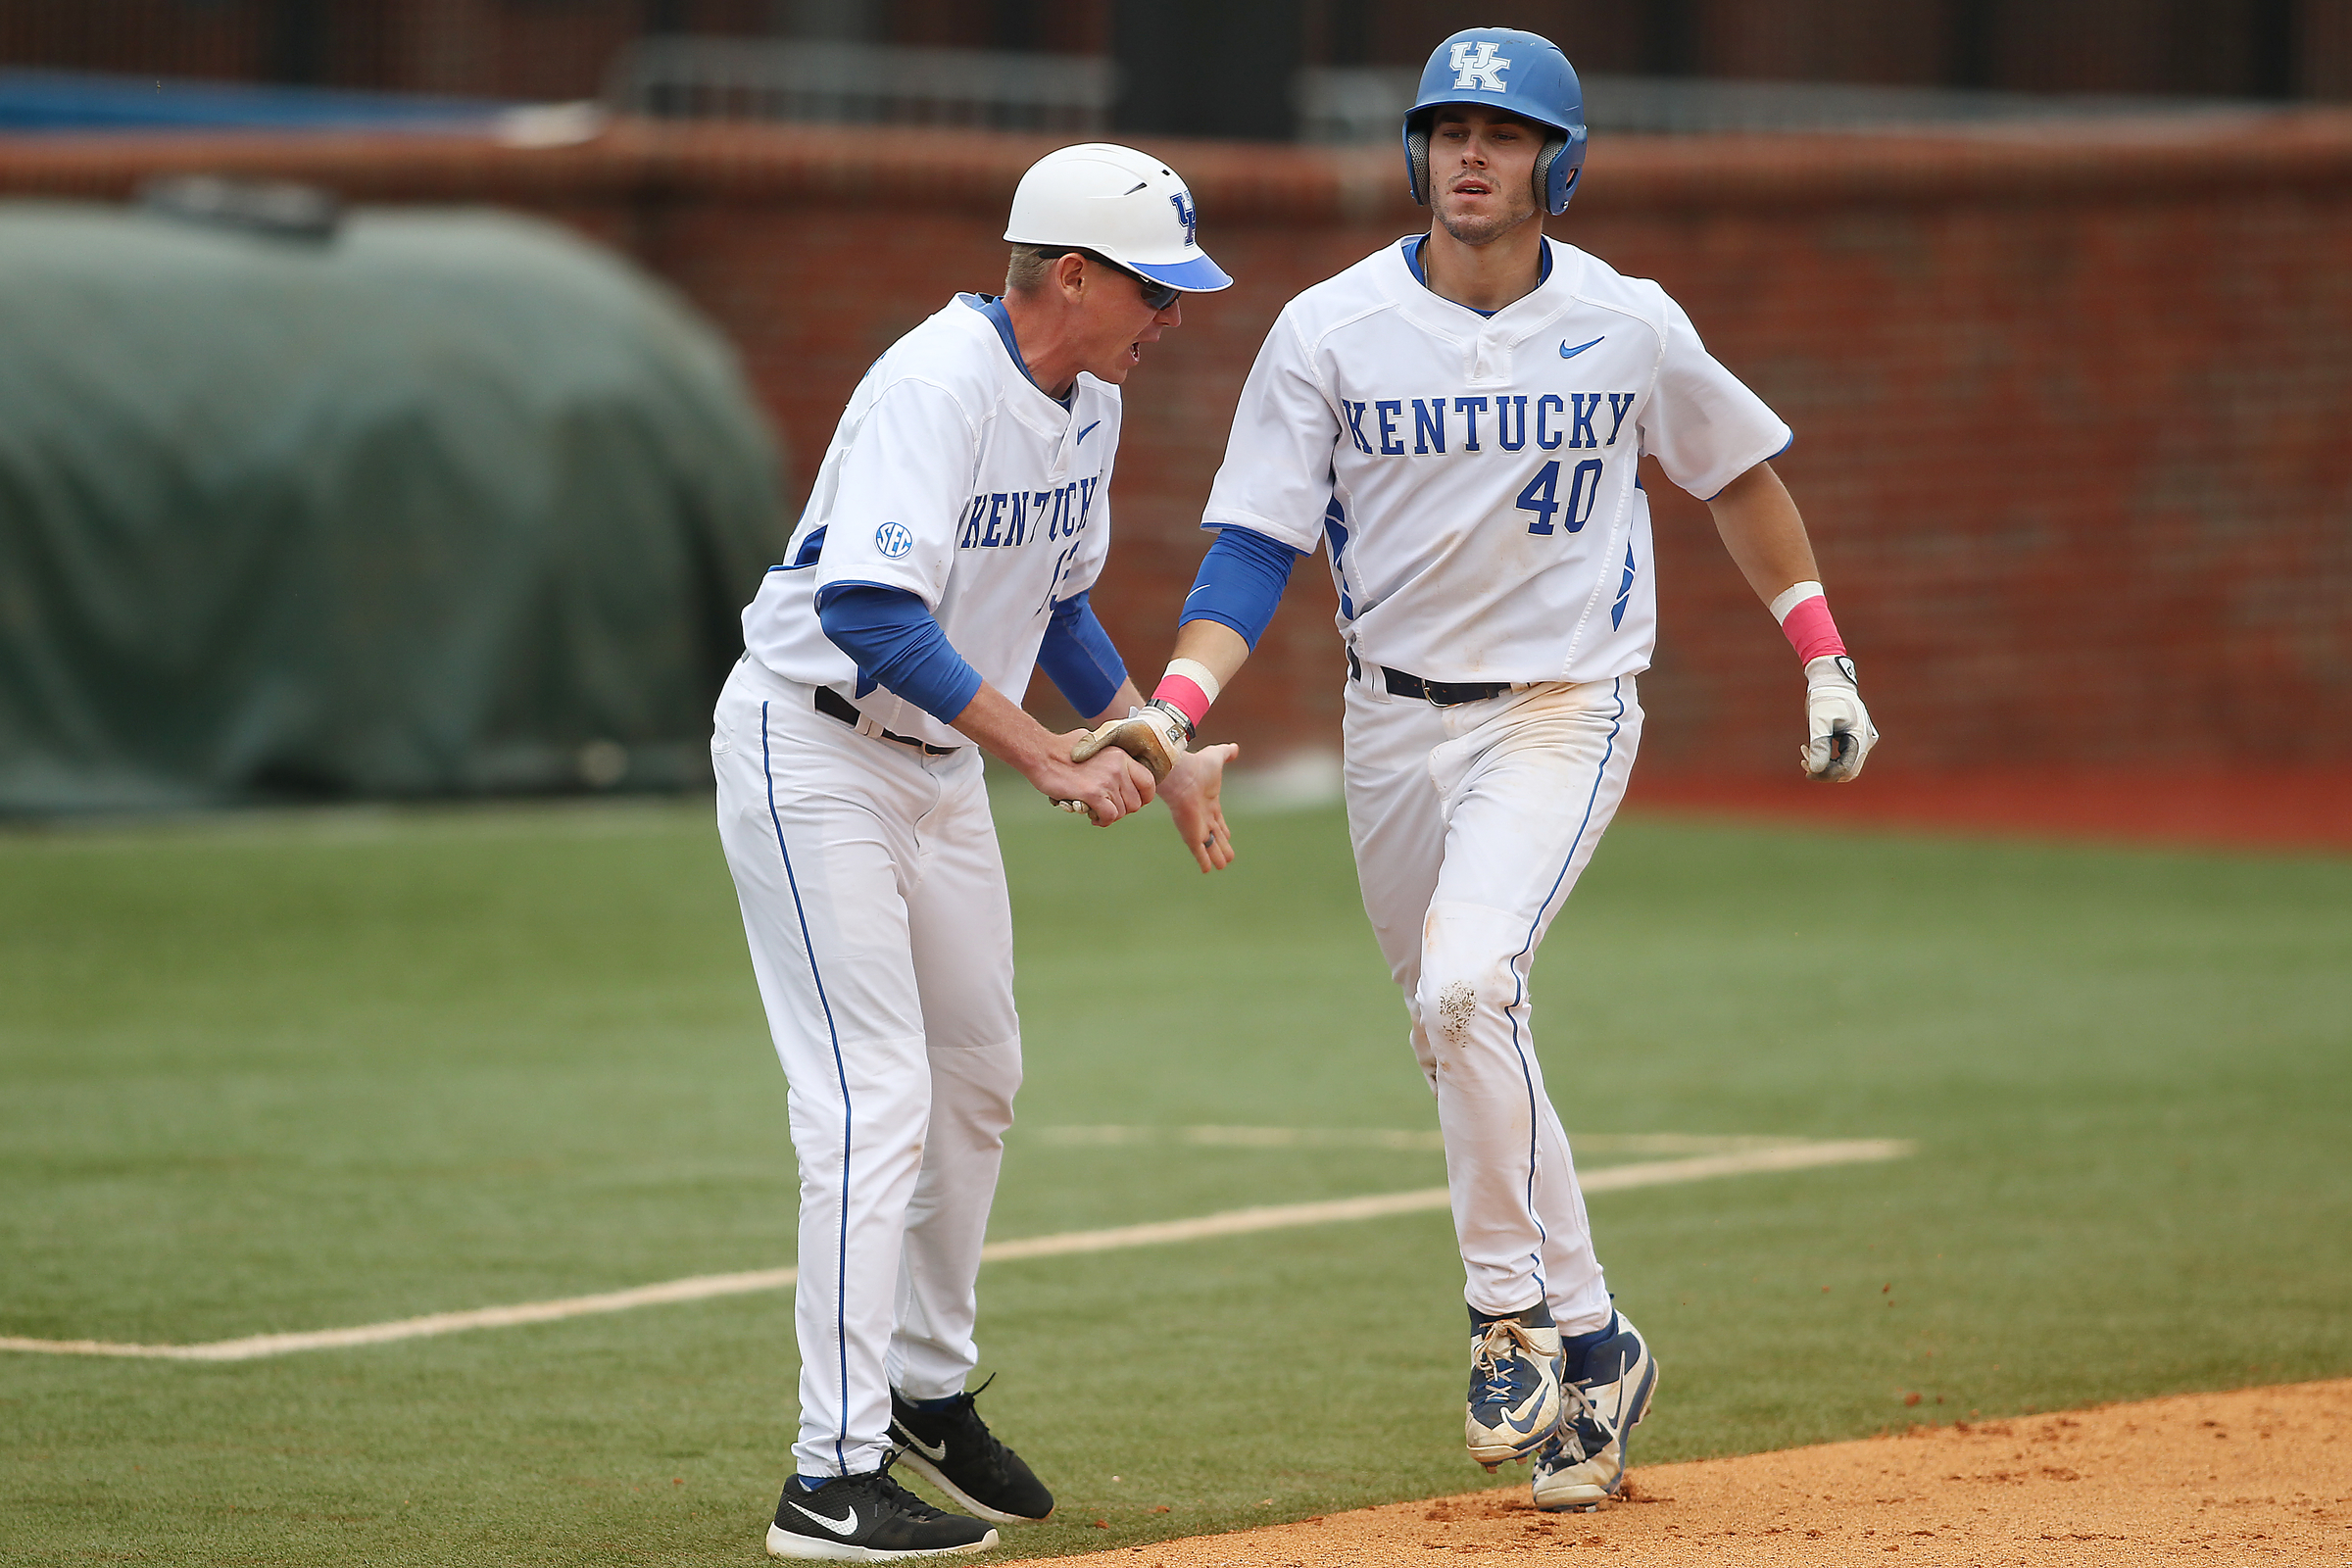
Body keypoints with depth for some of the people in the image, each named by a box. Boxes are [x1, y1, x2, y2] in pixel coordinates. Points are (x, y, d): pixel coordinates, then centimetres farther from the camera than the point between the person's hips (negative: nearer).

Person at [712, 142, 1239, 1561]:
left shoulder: (1088, 405, 3)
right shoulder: (939, 384, -26)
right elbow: (870, 610, -37)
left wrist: (1159, 754, 9)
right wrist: (1053, 757, -38)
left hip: (938, 760, 9)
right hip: (812, 749, -9)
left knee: (979, 1080, 17)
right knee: (876, 1097, -15)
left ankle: (929, 1387, 36)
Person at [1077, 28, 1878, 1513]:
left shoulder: (1629, 327, -4)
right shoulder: (1329, 332, -6)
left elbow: (1738, 467, 13)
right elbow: (1255, 548, -7)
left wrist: (1823, 656, 10)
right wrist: (1174, 706, -22)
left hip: (1566, 710, -3)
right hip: (1395, 721, 3)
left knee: (1467, 982, -25)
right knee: (1462, 1042, 9)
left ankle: (1515, 1315, -12)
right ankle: (1592, 1346, 25)